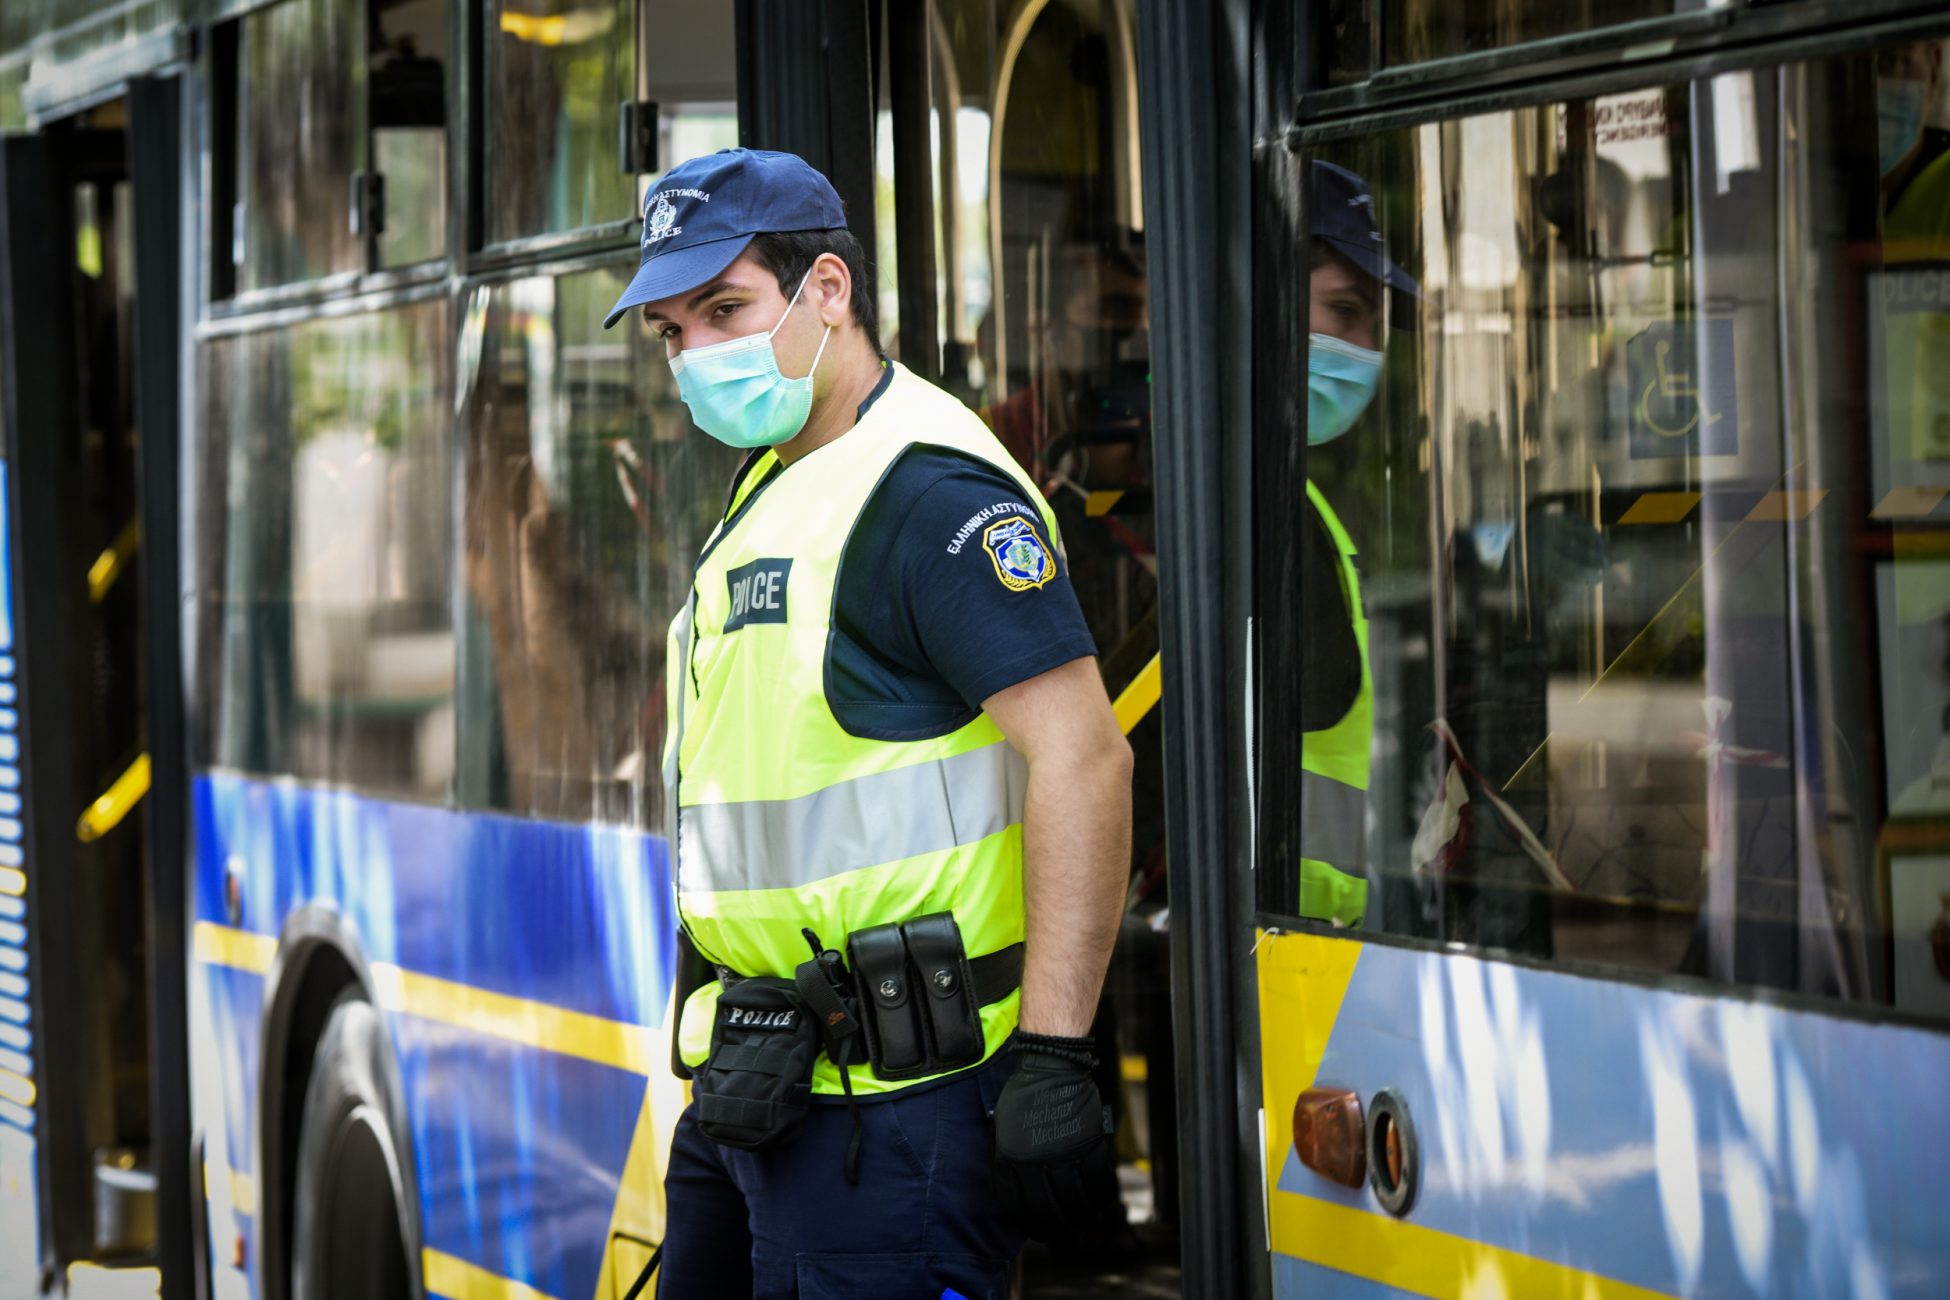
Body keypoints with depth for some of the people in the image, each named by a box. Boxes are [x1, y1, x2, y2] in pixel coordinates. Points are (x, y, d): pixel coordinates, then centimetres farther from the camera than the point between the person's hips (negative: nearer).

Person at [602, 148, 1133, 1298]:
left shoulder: (929, 492, -14)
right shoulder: (773, 494, 18)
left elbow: (1083, 760, -21)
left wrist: (1053, 1060, -26)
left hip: (892, 1099, -10)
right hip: (752, 1079, 10)